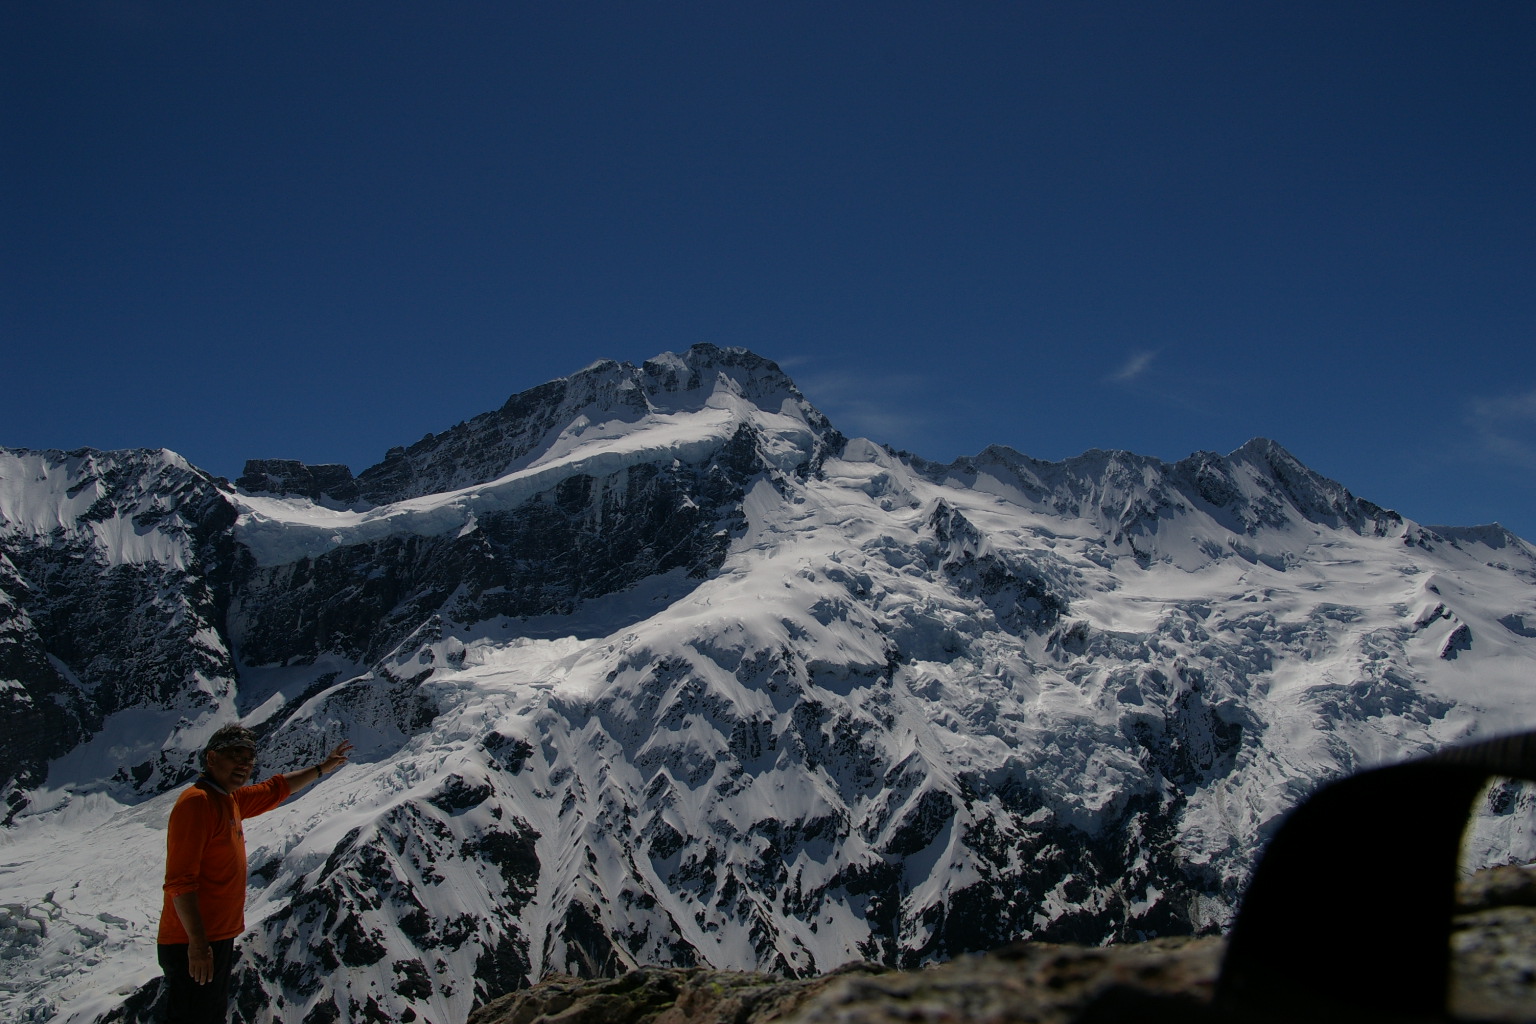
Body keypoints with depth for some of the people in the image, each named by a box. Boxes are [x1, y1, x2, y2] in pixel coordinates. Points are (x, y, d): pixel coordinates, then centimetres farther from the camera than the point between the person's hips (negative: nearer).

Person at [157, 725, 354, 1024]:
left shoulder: (231, 800, 11)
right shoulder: (196, 801, -17)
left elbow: (277, 788, 32)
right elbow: (179, 882, -22)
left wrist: (321, 769, 39)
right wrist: (197, 943, -24)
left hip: (218, 939, 10)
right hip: (193, 945, -10)